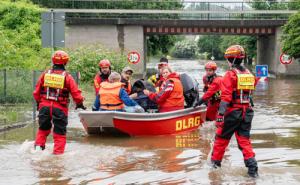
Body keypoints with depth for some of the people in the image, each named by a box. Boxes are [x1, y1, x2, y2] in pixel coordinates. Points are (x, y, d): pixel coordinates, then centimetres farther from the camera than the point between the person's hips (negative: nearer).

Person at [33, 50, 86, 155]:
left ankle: (38, 145, 13)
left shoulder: (45, 74, 2)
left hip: (44, 106, 3)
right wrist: (79, 103, 14)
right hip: (60, 108, -3)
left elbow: (37, 91, 8)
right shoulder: (67, 77, -6)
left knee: (43, 128, 23)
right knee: (60, 131, 8)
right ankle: (58, 151, 6)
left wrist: (38, 102, 25)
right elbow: (75, 92, -5)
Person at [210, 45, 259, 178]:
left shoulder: (230, 75, -12)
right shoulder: (249, 74, 8)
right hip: (247, 112, 5)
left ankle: (215, 161, 27)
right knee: (244, 139, 8)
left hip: (233, 111, -5)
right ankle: (252, 167, -4)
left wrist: (221, 114, -22)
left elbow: (225, 97, -19)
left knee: (222, 137, 13)